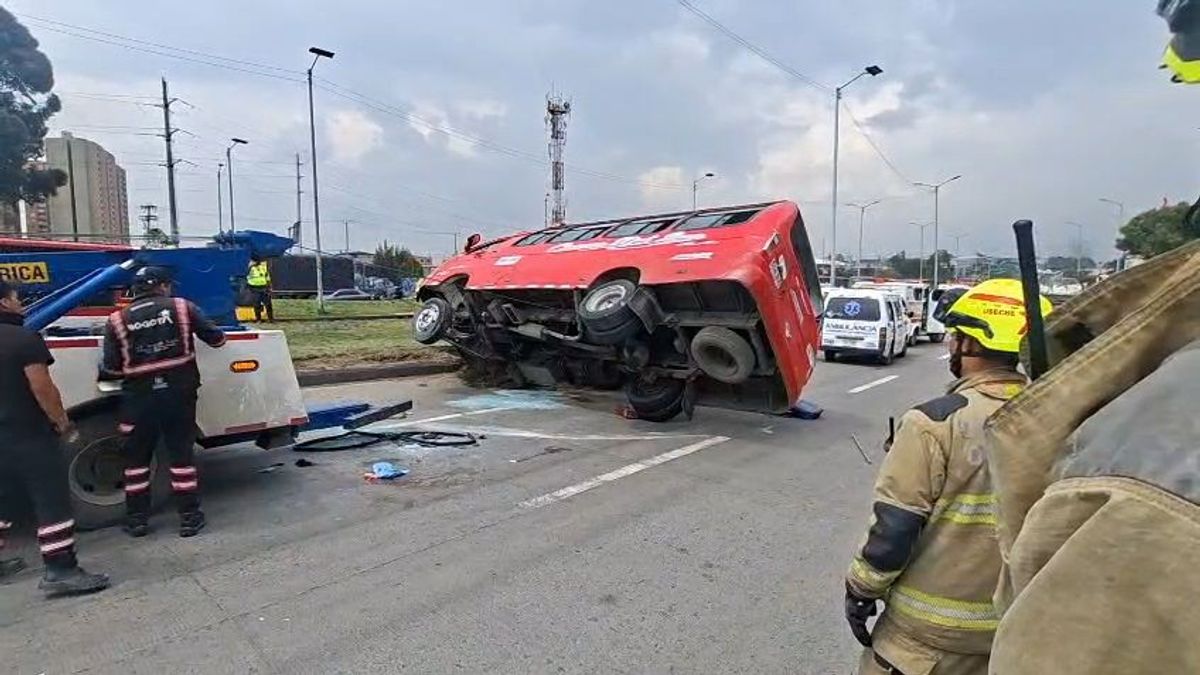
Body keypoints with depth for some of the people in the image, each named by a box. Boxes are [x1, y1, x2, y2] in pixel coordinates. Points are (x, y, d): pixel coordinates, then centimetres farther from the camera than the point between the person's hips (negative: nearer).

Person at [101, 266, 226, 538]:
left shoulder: (117, 320, 2)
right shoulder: (182, 307, -1)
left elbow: (112, 368, 0)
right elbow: (216, 338, 4)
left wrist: (101, 371, 23)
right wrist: (218, 335, 27)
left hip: (140, 395, 1)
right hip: (179, 391, 0)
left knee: (136, 456, 15)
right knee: (181, 453, 7)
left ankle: (137, 519, 22)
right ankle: (189, 517, 11)